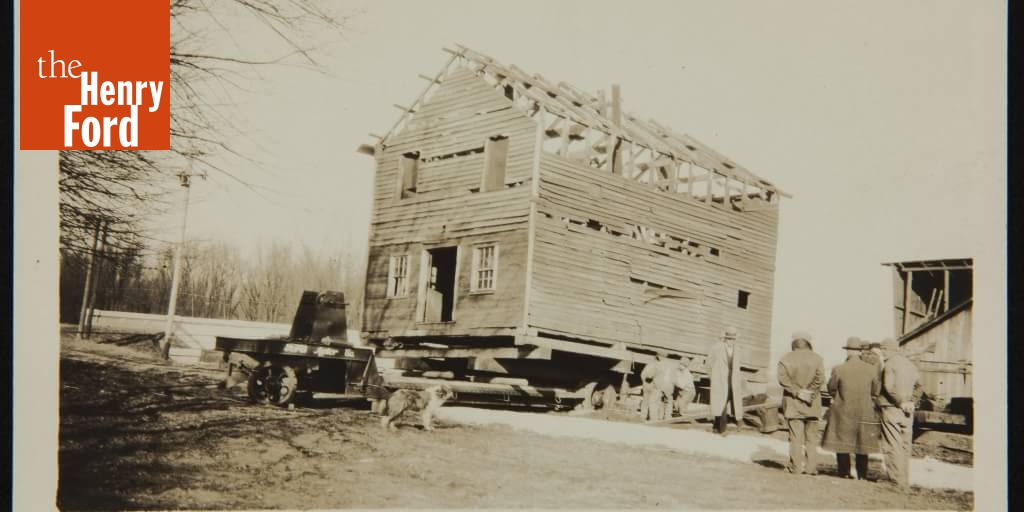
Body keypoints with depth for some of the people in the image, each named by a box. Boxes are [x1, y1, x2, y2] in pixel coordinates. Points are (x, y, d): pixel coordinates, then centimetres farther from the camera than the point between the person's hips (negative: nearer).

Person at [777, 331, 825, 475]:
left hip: (793, 403, -1)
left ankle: (796, 466, 0)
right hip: (812, 404, 1)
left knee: (796, 436, 2)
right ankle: (811, 467, 9)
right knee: (811, 437, 10)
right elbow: (820, 378, -12)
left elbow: (783, 378, -13)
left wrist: (797, 392, -12)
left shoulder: (786, 359, -1)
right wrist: (809, 392, -8)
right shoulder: (816, 358, 0)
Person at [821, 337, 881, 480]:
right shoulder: (871, 369, -9)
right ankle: (862, 474, 16)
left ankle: (845, 472, 13)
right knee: (862, 444, 13)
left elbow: (831, 389, -1)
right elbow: (876, 391, 0)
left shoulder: (839, 369, -14)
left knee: (842, 442, 11)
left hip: (843, 411, -2)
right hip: (865, 413, 2)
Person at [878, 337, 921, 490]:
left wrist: (900, 402, -12)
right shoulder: (910, 364, 14)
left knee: (893, 446, -4)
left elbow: (889, 387, -20)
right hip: (907, 412, 7)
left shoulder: (890, 363, -9)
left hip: (892, 409, -7)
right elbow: (918, 386, 15)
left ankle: (896, 481, -5)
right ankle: (905, 481, 17)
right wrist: (910, 402, 8)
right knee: (905, 446, 12)